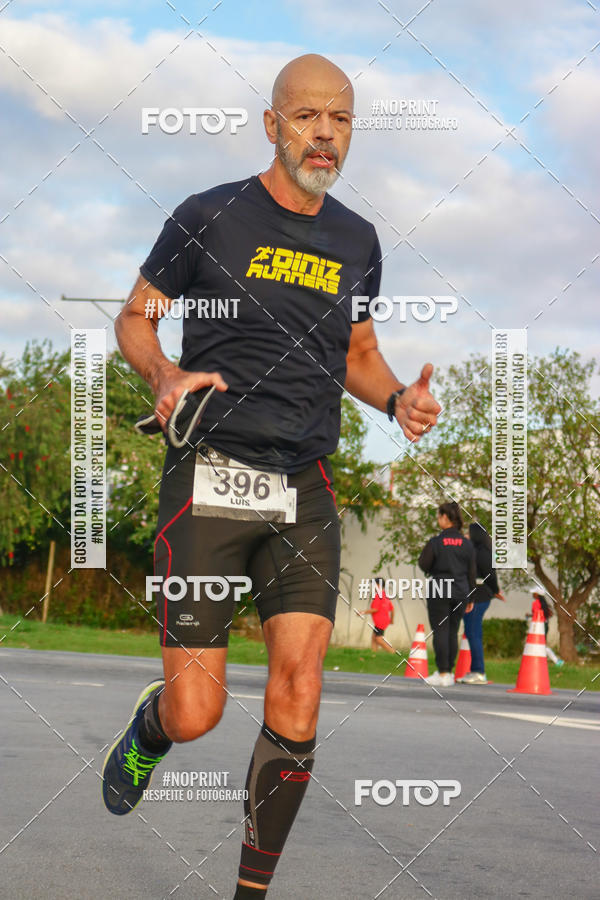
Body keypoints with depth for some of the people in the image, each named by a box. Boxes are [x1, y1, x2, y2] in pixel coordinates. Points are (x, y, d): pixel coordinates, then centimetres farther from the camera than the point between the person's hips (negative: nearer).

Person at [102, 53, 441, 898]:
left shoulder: (356, 240, 12)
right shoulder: (210, 217, -1)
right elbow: (135, 318, 8)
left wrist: (398, 398, 2)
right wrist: (165, 374, -14)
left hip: (306, 489, 4)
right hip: (209, 478, -4)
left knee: (297, 699, -7)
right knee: (196, 715, -7)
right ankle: (148, 728, 32)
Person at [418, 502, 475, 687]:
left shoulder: (435, 542, -10)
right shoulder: (467, 544, 5)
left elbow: (423, 565, -6)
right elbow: (472, 572, 8)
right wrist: (470, 598, 14)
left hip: (439, 591, -4)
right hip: (460, 593, 4)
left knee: (440, 631, -2)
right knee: (453, 632, 11)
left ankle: (442, 673, -5)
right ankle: (449, 672, 15)